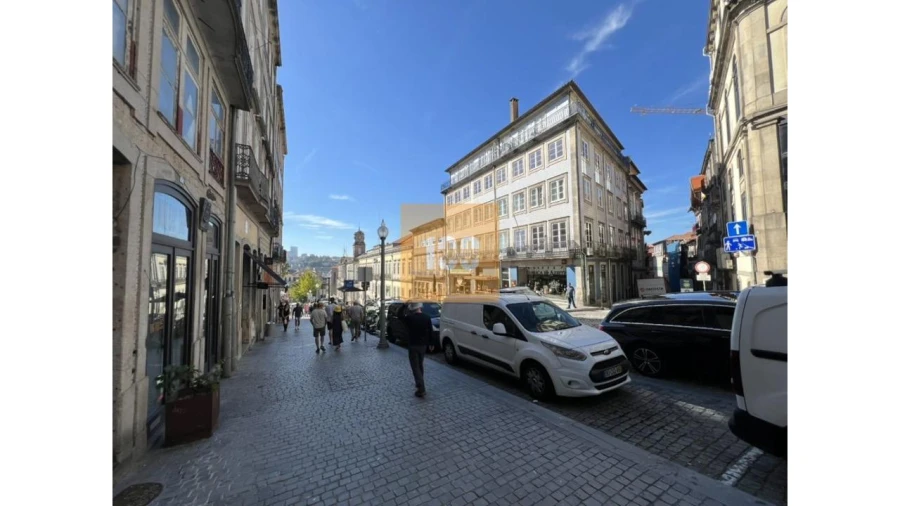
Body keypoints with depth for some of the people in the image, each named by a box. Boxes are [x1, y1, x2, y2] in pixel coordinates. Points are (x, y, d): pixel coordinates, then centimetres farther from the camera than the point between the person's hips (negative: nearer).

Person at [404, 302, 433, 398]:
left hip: (413, 345, -4)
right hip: (423, 345, 4)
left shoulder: (410, 317, -15)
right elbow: (430, 332, 3)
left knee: (416, 367, 1)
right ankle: (420, 384, 35)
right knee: (420, 366, 21)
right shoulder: (427, 318, -5)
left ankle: (421, 389, -5)